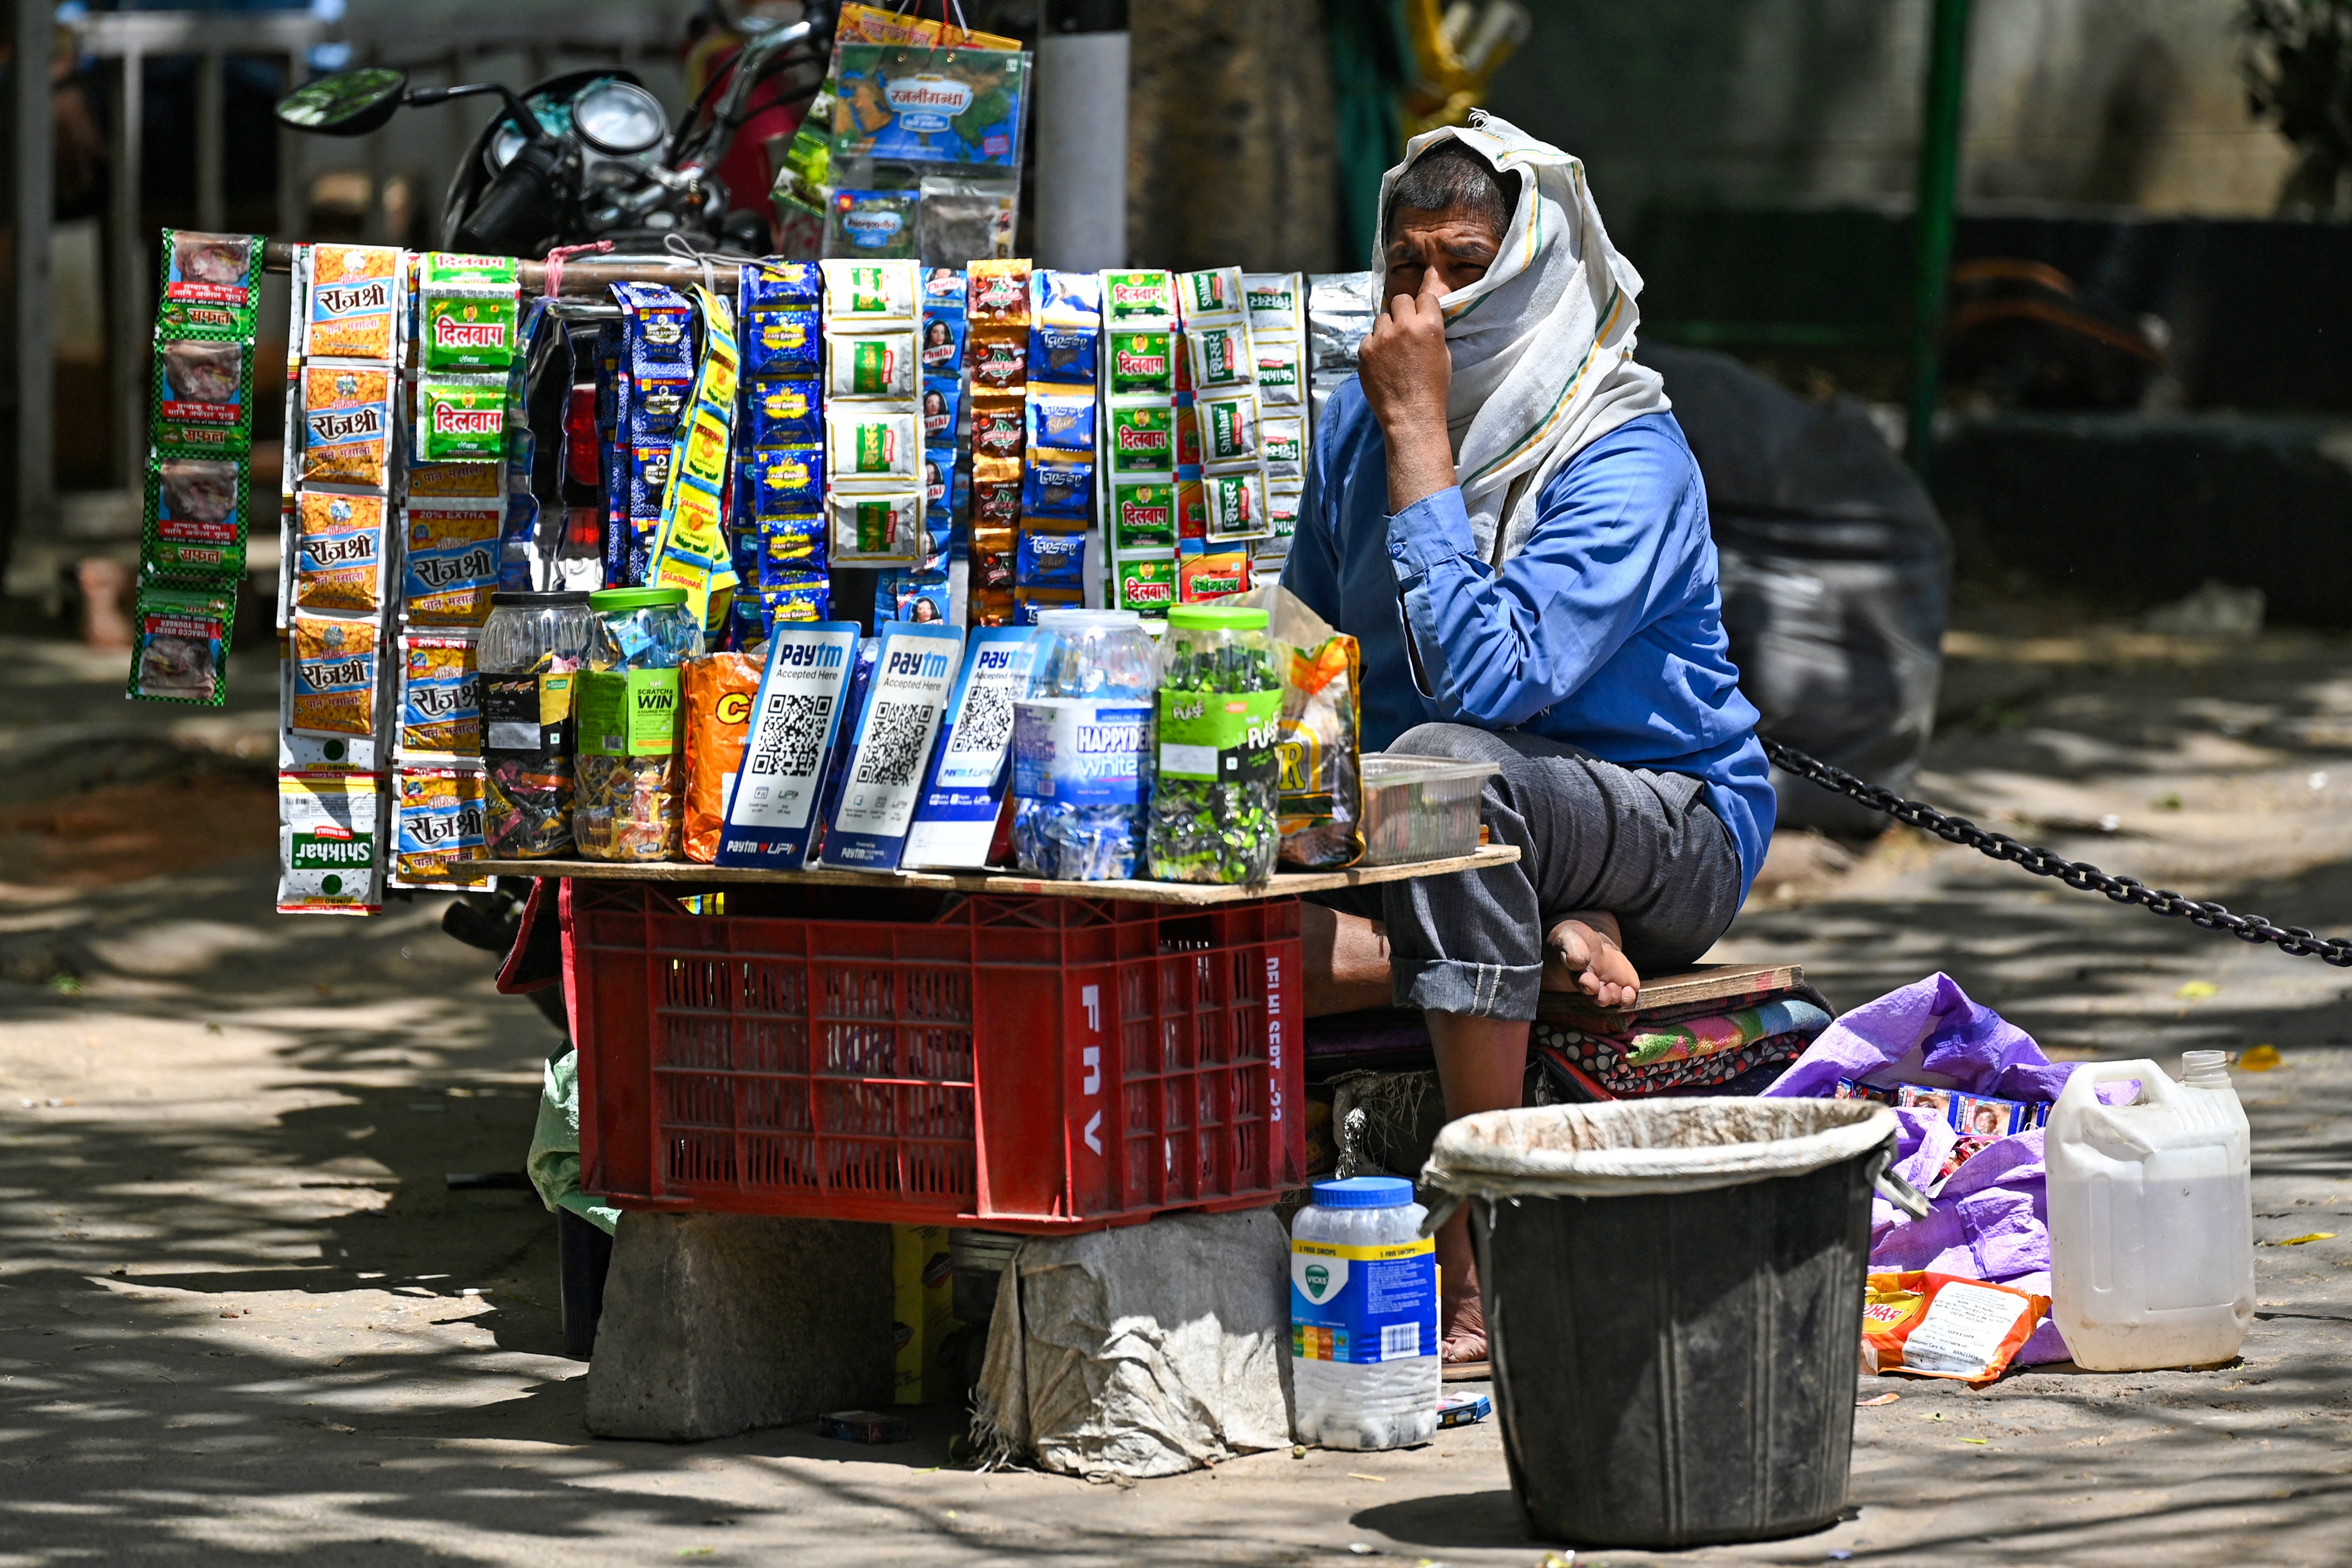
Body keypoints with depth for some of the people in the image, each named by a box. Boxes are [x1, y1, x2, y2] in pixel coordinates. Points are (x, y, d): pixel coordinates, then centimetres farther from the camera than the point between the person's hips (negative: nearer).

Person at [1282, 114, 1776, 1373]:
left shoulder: (1627, 462, -17)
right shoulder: (1358, 419, 2)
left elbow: (1487, 678, -31)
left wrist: (1419, 434, -26)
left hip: (1668, 827, -5)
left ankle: (1485, 1265, -38)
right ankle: (1545, 944, -15)